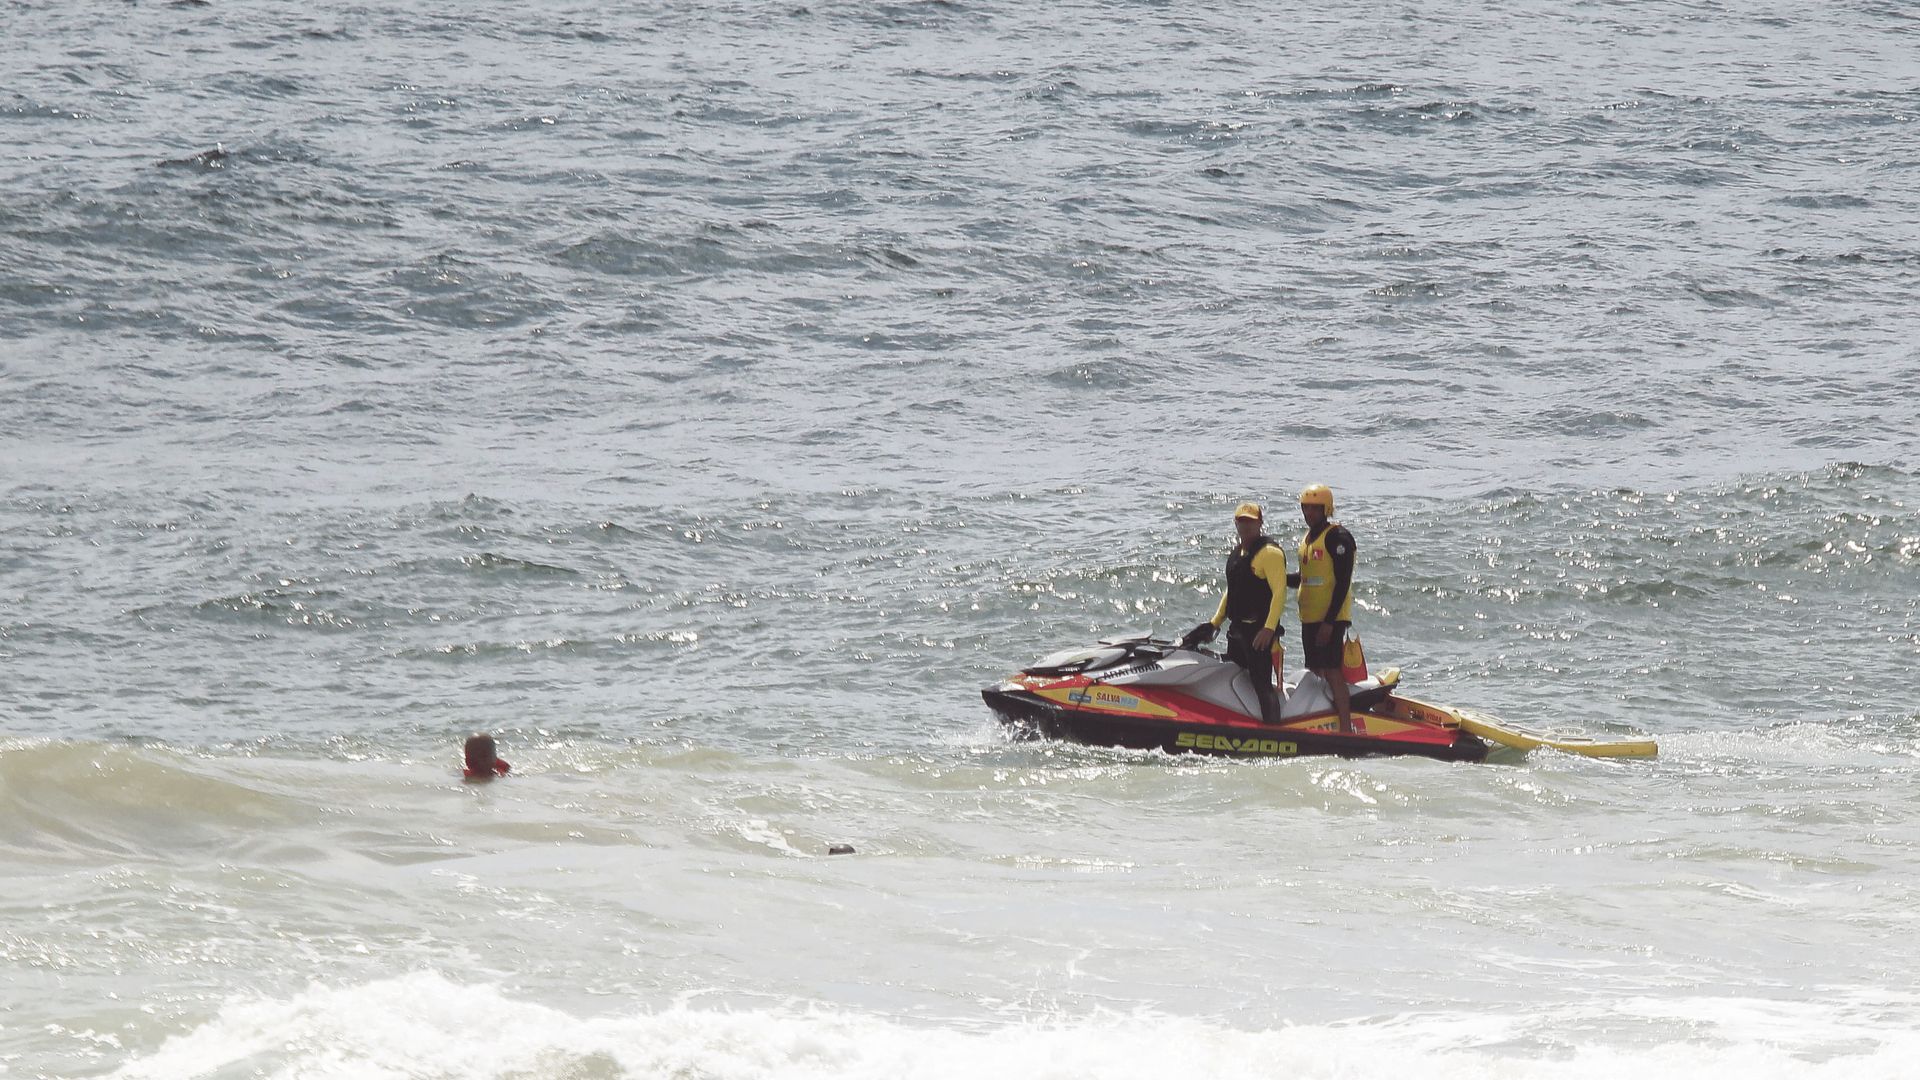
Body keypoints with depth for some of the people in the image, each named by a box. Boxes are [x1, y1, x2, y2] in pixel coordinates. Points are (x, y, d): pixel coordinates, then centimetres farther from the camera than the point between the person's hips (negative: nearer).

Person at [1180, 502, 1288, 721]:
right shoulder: (1236, 553, 17)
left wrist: (1269, 629, -26)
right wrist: (1215, 623, 23)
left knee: (1262, 685, -14)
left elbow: (1279, 592, -19)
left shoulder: (1270, 552, -11)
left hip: (1259, 631, -9)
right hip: (1237, 629, 9)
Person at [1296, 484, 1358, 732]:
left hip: (1331, 618, -9)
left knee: (1332, 672, -14)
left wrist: (1329, 621, -22)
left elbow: (1342, 582, -17)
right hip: (1309, 618, 9)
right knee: (1316, 673, 10)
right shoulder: (1307, 538, 16)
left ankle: (1346, 728, -16)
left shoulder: (1337, 537, -11)